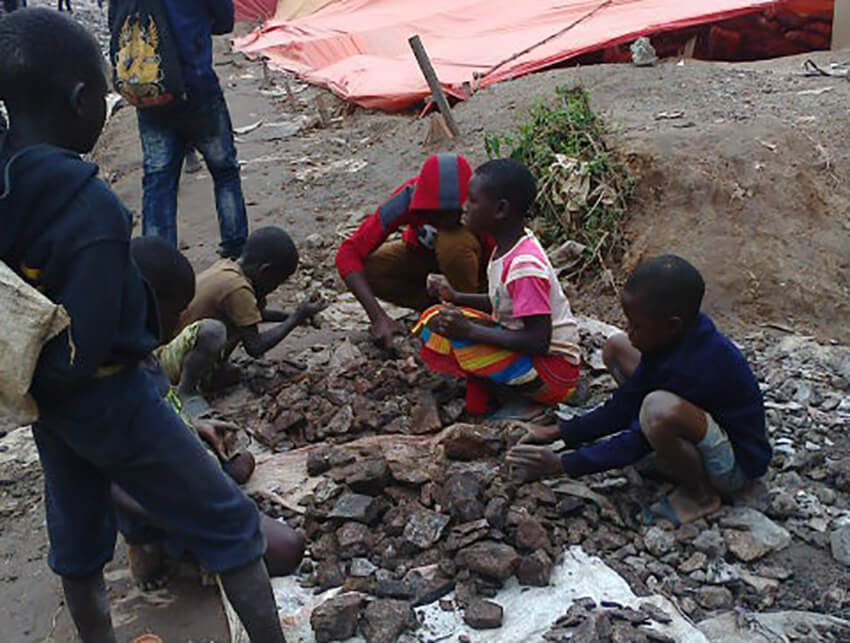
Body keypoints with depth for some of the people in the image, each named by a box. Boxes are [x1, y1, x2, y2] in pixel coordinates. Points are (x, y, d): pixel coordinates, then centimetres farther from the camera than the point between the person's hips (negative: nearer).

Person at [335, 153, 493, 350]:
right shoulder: (406, 200, -33)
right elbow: (348, 253, -33)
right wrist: (378, 317, -43)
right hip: (421, 253, 2)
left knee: (453, 243, -37)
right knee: (365, 269, -25)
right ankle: (435, 307, -6)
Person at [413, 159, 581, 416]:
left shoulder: (524, 267, -25)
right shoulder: (508, 248, 3)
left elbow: (539, 341, -26)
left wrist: (470, 331, -28)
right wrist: (457, 297, 2)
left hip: (551, 370, -9)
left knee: (441, 330, -24)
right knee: (435, 316, 1)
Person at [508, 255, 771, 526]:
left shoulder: (693, 367, -35)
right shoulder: (678, 334, -11)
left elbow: (638, 442, -27)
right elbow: (625, 403, -1)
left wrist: (562, 464, -22)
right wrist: (559, 433, -6)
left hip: (738, 463, -8)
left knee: (660, 410, -42)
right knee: (616, 347, 1)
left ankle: (700, 495, -13)